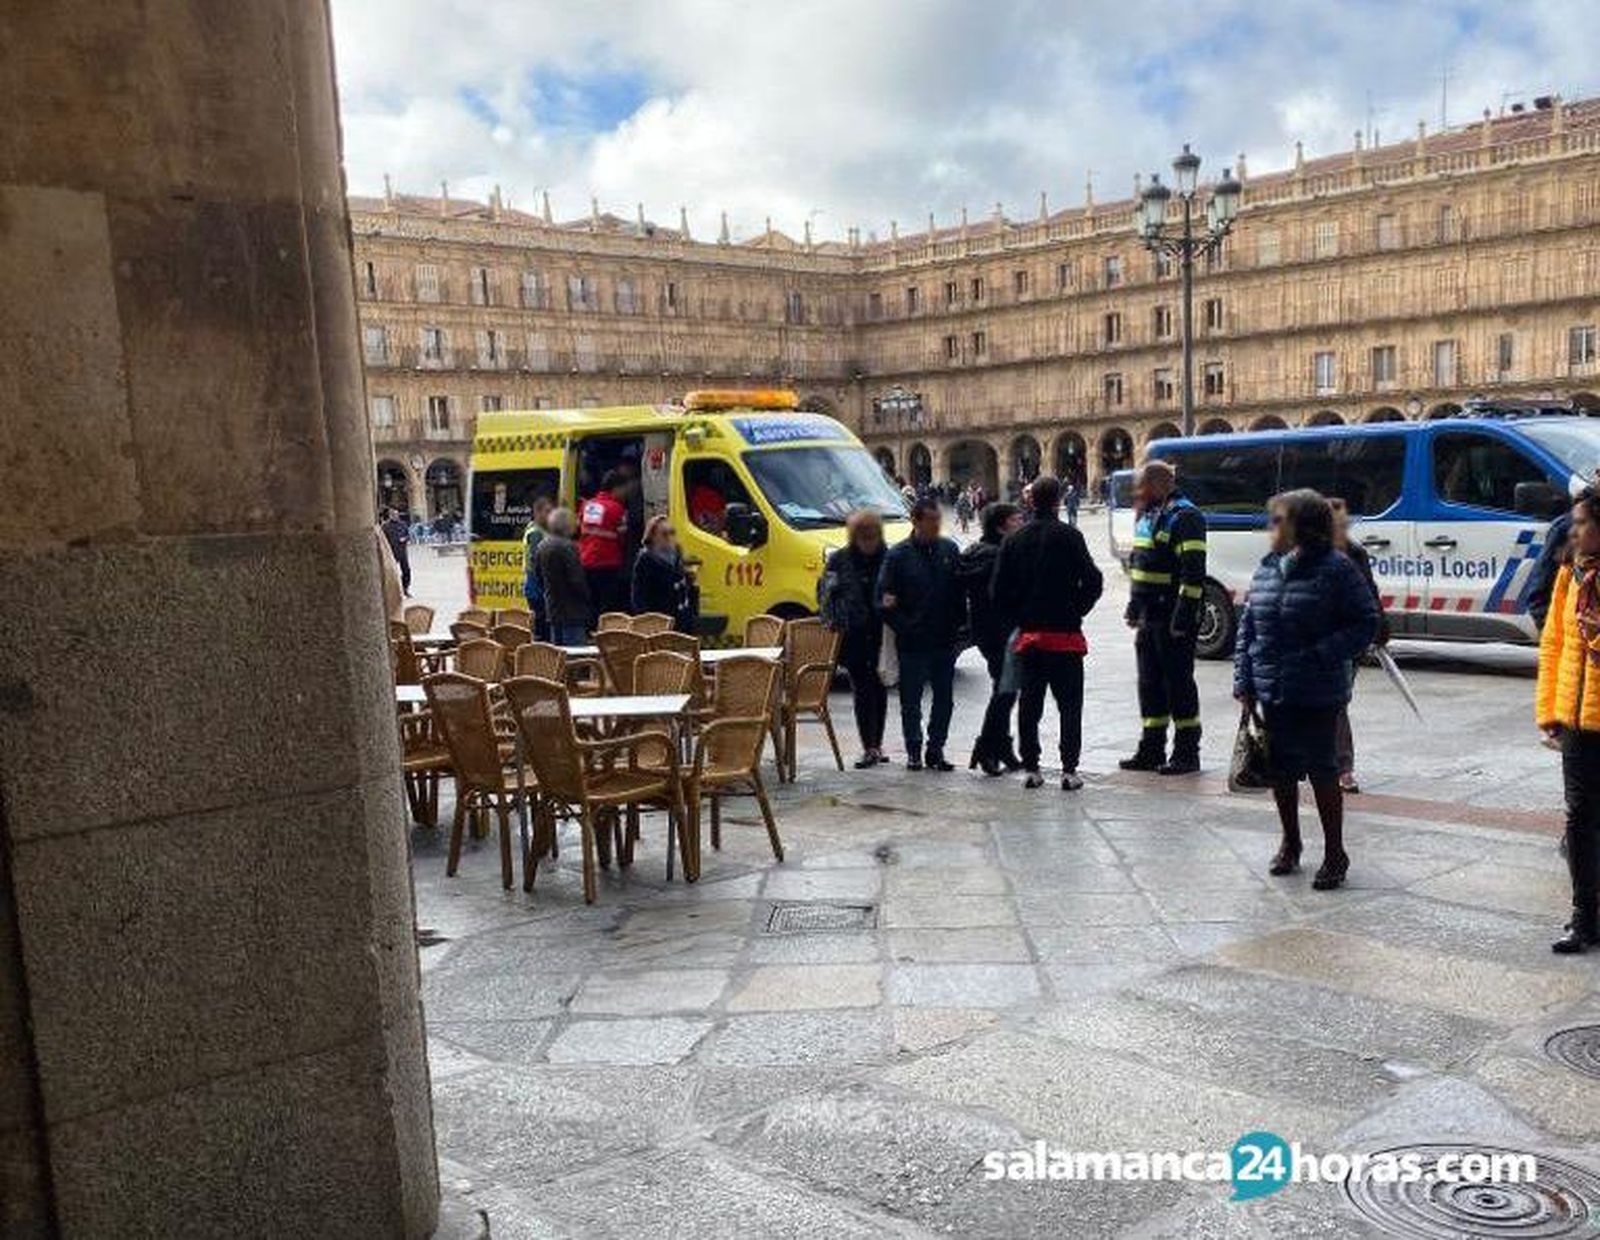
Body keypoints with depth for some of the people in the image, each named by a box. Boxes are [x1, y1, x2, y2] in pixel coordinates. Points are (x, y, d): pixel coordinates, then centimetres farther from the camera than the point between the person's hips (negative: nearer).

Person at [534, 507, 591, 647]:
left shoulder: (541, 547, 9)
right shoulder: (567, 547, -17)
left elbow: (539, 578, 15)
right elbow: (577, 580, -18)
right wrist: (588, 600, -5)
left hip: (552, 608, 9)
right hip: (572, 610, -9)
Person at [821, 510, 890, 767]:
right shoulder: (840, 560, 3)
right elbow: (825, 592, 4)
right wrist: (833, 621, -7)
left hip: (881, 634, 1)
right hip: (854, 636, 0)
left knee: (879, 689, 8)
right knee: (862, 690, -1)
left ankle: (876, 746, 20)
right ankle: (870, 748, 1)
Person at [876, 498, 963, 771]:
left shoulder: (949, 550, 4)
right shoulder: (898, 555, -6)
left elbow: (960, 590, 9)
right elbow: (885, 599, -6)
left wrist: (957, 624, 1)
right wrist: (904, 628, -10)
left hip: (945, 640, 3)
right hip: (913, 643, -3)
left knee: (944, 698, 9)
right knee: (911, 701, 5)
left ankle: (935, 749, 21)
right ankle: (914, 752, 18)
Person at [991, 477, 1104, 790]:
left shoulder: (1014, 539, 5)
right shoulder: (1068, 536, -8)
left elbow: (998, 589, 3)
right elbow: (1093, 581, -13)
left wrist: (1017, 620, 12)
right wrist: (1076, 612, 1)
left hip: (1027, 635, 4)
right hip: (1064, 635, -4)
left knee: (1029, 704, 11)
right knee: (1070, 704, 3)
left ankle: (1031, 769, 13)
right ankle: (1069, 770, -1)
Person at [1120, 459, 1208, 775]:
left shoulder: (1184, 517, -14)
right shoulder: (1148, 517, 16)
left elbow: (1193, 572, -21)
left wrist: (1183, 618, -24)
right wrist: (1134, 609, 20)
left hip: (1172, 621, -9)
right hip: (1149, 619, 9)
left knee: (1179, 686, -1)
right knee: (1150, 685, 14)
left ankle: (1187, 753, 9)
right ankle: (1151, 749, 23)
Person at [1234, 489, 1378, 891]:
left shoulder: (1335, 569, -11)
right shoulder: (1267, 568, 7)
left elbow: (1365, 624, -10)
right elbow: (1248, 625, 11)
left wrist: (1320, 656, -20)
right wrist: (1244, 680, 3)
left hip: (1317, 695, -6)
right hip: (1272, 691, 6)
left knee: (1322, 769, 3)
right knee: (1280, 768, 14)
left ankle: (1335, 853, 17)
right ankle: (1290, 843, 32)